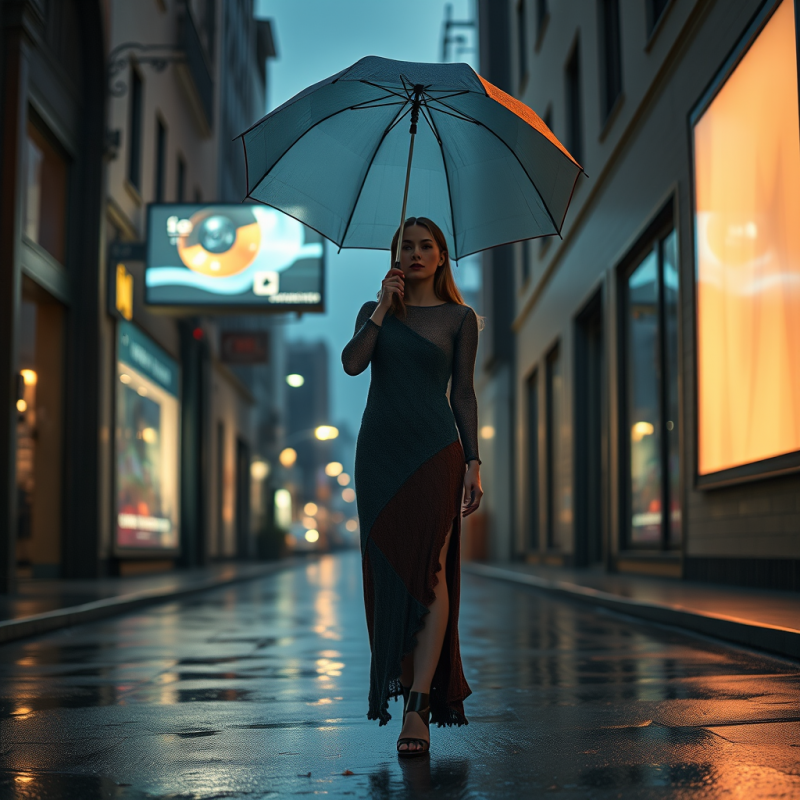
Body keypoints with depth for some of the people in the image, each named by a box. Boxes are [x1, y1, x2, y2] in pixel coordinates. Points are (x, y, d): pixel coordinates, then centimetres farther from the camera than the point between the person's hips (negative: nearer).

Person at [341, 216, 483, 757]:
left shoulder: (459, 318, 9)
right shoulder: (376, 311, 15)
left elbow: (463, 392, 6)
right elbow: (352, 363, -3)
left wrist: (473, 462, -1)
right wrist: (384, 307, -5)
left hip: (435, 450, -3)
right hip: (379, 449, 3)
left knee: (429, 570, -12)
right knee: (387, 569, 4)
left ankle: (418, 707, -15)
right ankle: (397, 679, 24)